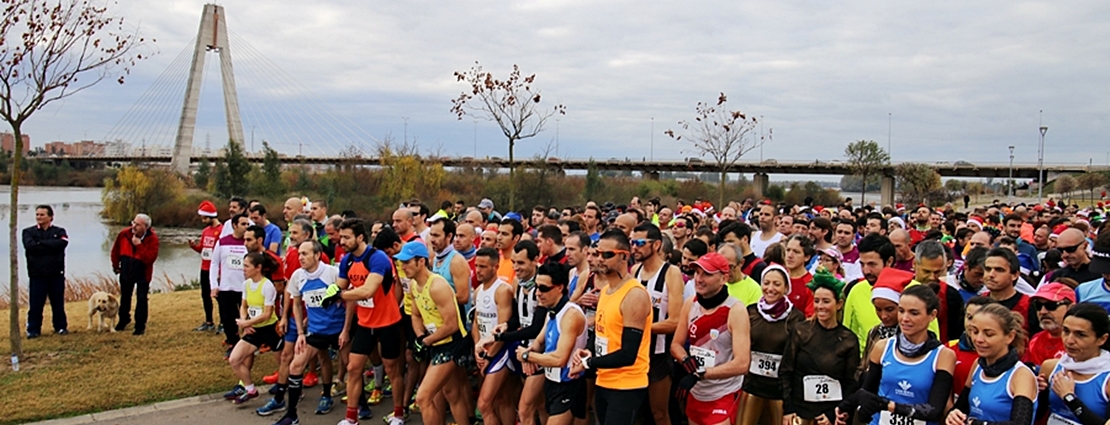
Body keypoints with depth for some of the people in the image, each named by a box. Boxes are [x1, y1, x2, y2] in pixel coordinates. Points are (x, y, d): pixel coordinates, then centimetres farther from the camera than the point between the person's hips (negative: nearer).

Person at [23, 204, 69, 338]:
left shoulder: (59, 231, 9)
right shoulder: (28, 232, 7)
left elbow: (62, 243, -14)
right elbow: (30, 246, -13)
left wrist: (41, 243, -11)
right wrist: (51, 246, -11)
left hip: (56, 273, 1)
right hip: (37, 274, -1)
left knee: (58, 303, 6)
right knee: (35, 304, 0)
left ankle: (61, 327, 17)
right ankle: (33, 330, 9)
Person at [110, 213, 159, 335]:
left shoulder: (152, 238, -22)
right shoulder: (124, 233, -12)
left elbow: (151, 257, -30)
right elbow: (116, 250, 6)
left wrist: (139, 245, -34)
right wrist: (115, 265, 12)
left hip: (143, 274, -4)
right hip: (126, 271, 4)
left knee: (141, 300, -4)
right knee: (125, 297, 21)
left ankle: (140, 326, 6)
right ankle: (123, 320, 43)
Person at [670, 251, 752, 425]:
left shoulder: (736, 310, -18)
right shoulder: (690, 304, -1)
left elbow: (742, 364, -23)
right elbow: (676, 345, 7)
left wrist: (700, 374, -25)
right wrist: (686, 360, -15)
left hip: (723, 396, -6)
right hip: (695, 393, 6)